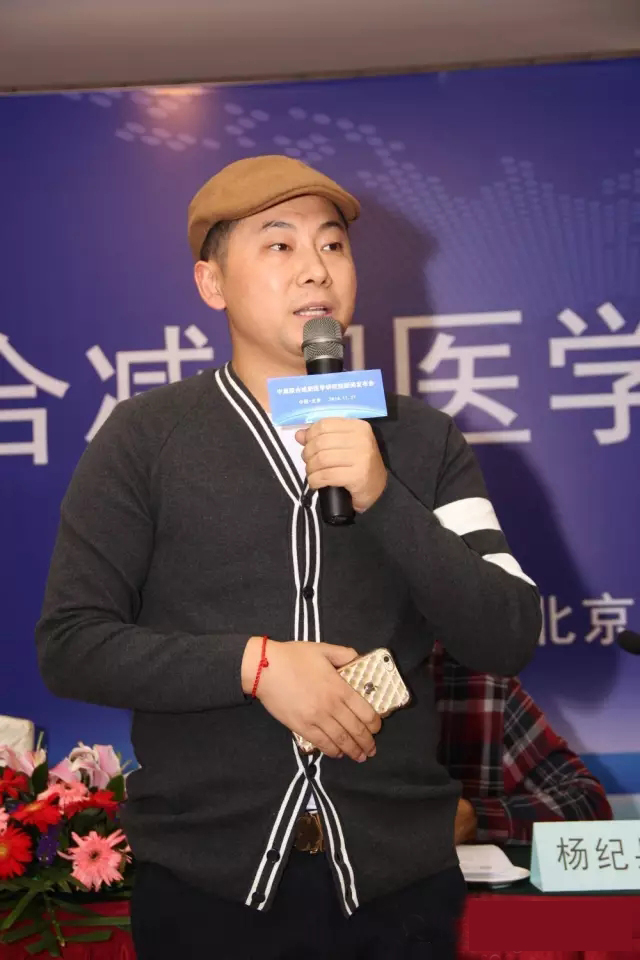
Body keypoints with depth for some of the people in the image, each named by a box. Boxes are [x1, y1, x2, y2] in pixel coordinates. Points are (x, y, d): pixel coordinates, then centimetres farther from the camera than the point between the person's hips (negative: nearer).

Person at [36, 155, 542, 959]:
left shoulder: (422, 442, 4)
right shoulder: (144, 438, -3)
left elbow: (509, 640, -3)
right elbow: (68, 645, -5)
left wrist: (383, 500, -15)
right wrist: (255, 664, -16)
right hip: (203, 882, -1)